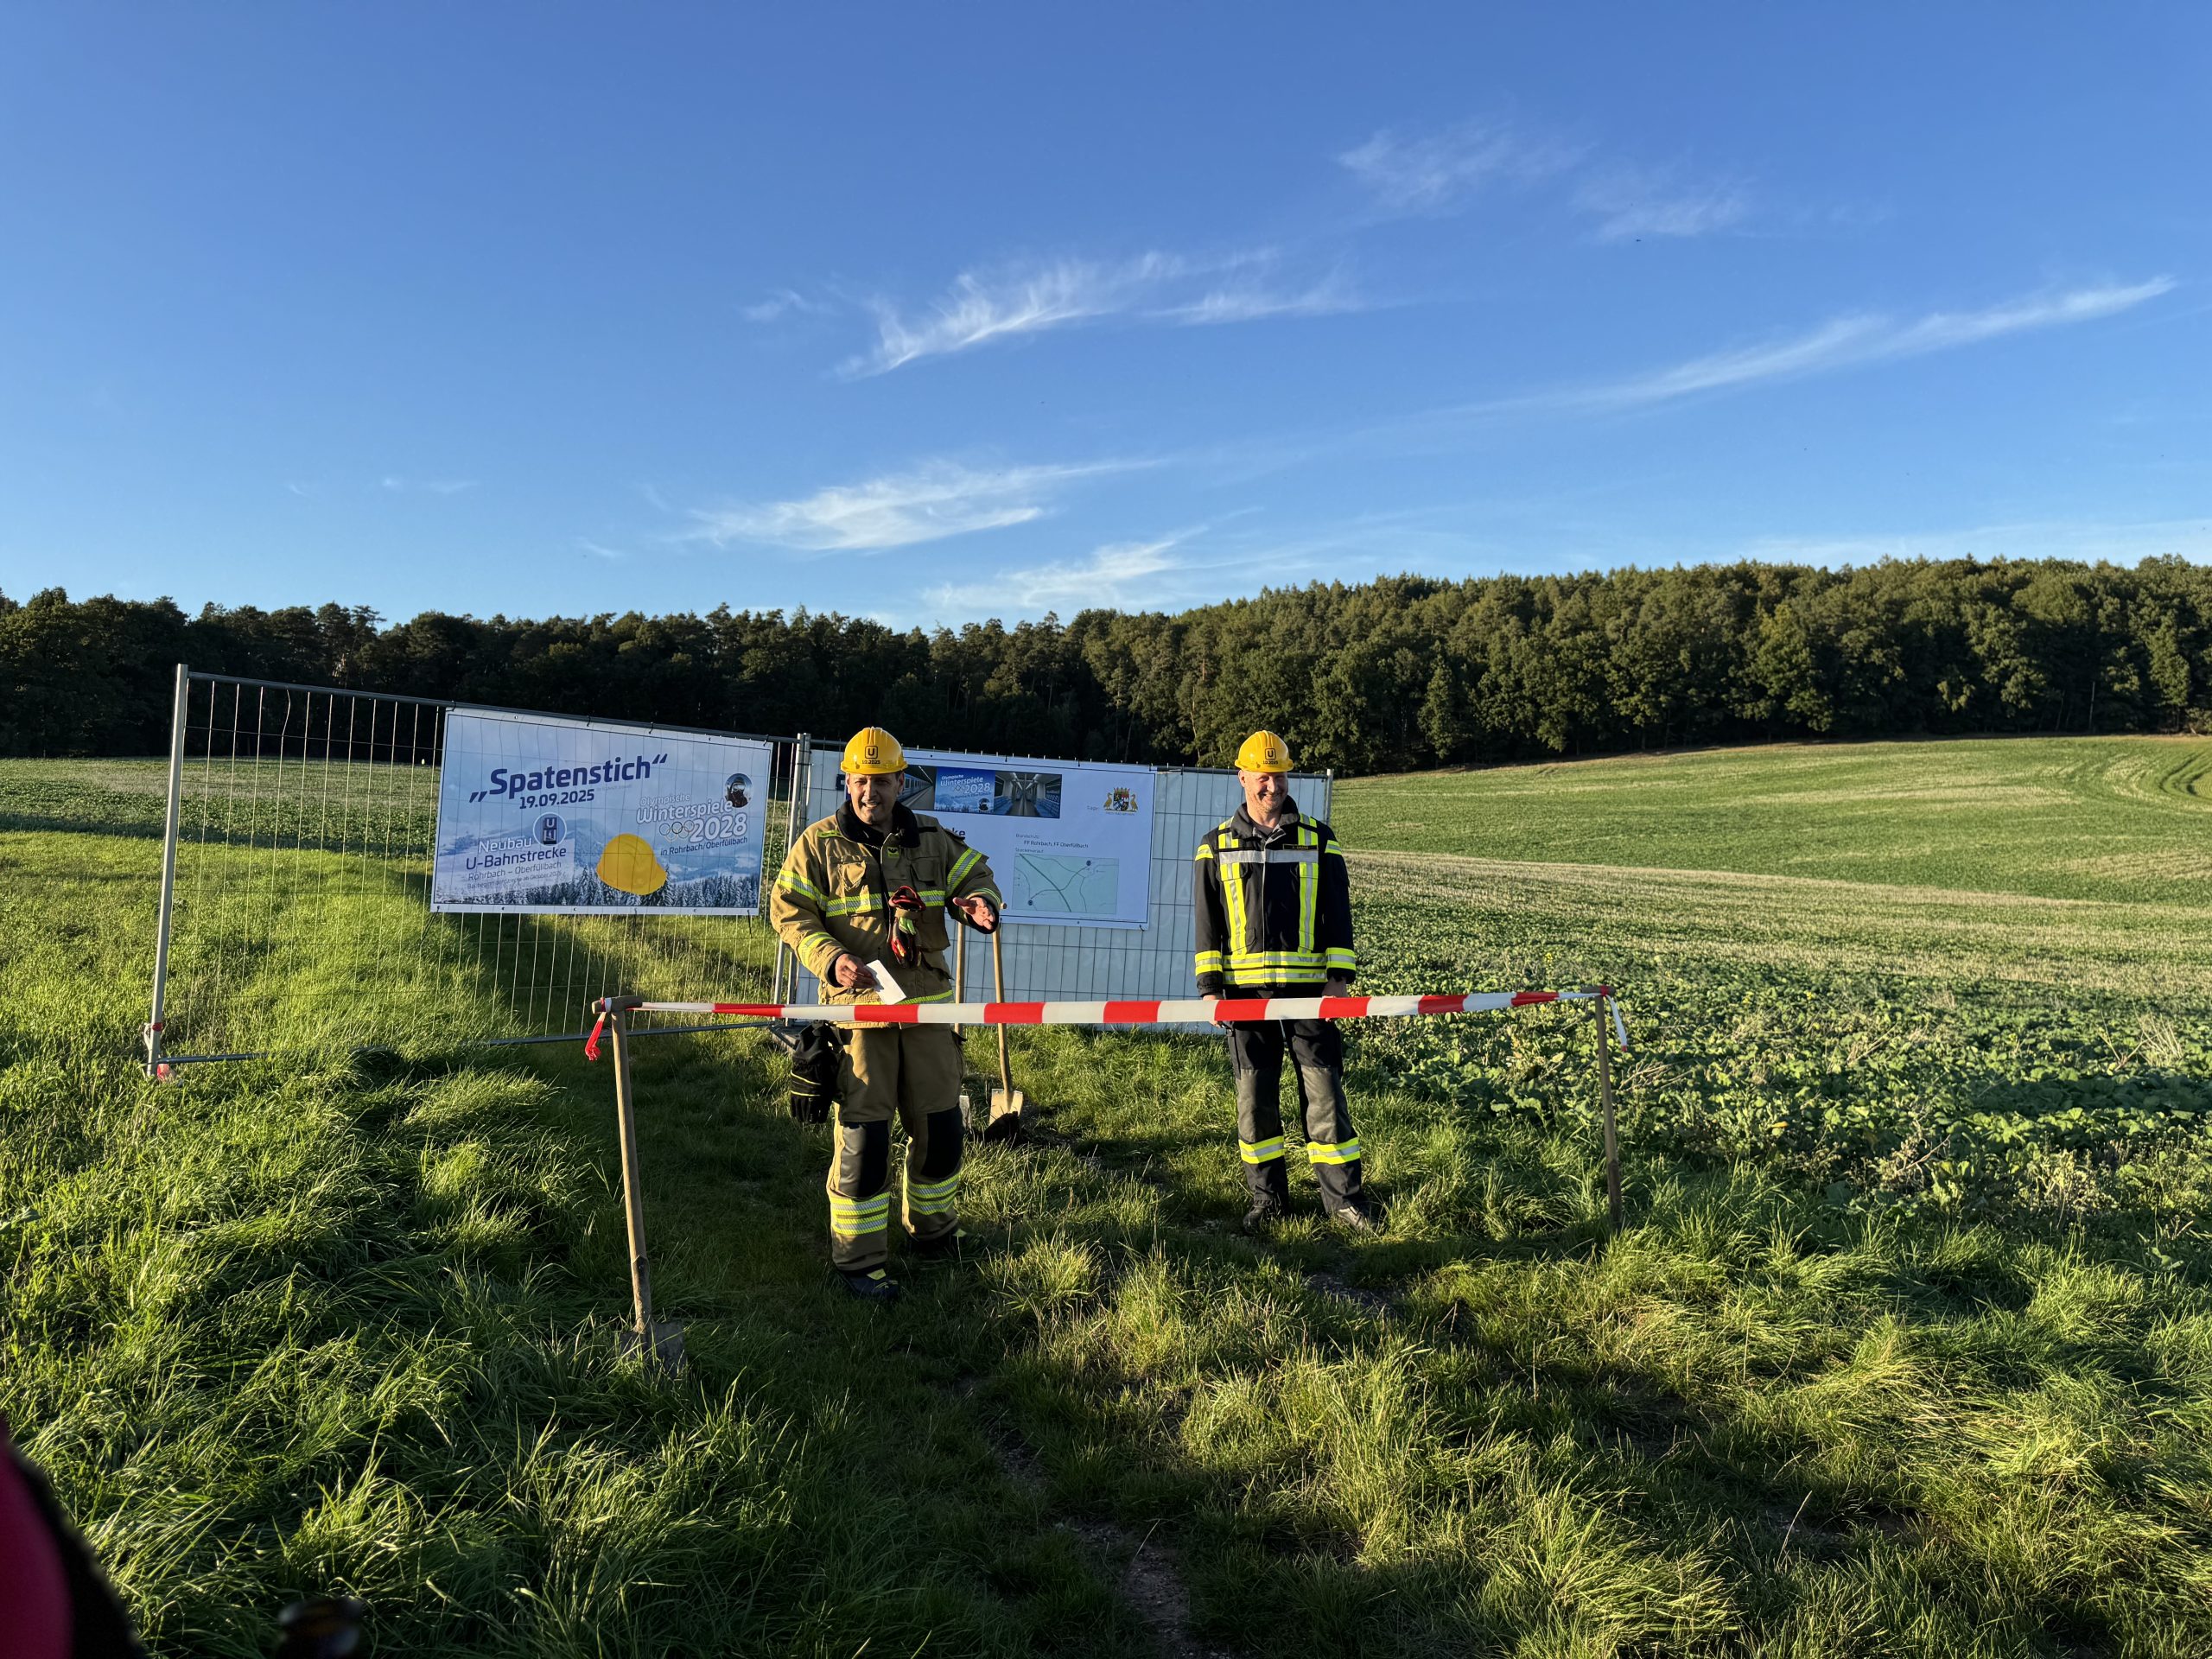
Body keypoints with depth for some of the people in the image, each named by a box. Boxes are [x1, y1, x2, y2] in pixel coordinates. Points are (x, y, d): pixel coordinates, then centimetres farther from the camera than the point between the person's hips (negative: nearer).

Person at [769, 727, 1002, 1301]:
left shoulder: (932, 839, 8)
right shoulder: (819, 844, -1)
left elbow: (974, 877, 10)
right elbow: (788, 912, -1)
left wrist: (980, 903, -15)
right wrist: (832, 959, -17)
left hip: (927, 1000, 4)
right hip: (859, 1002, -4)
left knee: (940, 1120, 12)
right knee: (863, 1130, -4)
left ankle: (933, 1228, 34)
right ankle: (857, 1257, 10)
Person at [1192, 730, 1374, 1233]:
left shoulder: (1318, 841, 7)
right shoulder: (1218, 846, 8)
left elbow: (1338, 914, 6)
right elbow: (1207, 922, 8)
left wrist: (1340, 977, -3)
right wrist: (1209, 985, 0)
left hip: (1308, 986, -1)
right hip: (1245, 989, 1)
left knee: (1324, 1089, -1)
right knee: (1254, 1097, 5)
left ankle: (1344, 1198, 10)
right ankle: (1268, 1198, 18)